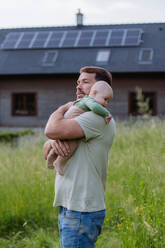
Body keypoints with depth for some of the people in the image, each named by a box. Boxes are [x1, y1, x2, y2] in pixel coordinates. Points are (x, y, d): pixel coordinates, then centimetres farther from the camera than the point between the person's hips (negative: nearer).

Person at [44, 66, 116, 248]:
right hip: (69, 207, 10)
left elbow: (52, 129, -24)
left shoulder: (99, 118, -14)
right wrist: (54, 141, -11)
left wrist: (64, 108, -3)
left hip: (82, 212, -10)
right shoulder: (83, 119, 19)